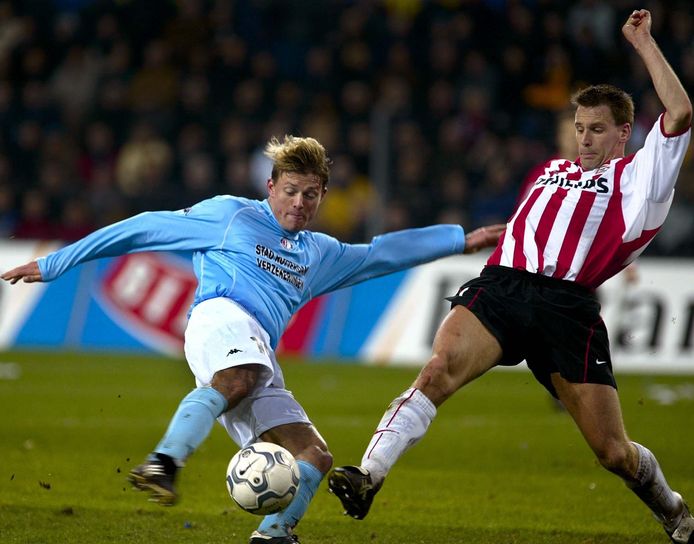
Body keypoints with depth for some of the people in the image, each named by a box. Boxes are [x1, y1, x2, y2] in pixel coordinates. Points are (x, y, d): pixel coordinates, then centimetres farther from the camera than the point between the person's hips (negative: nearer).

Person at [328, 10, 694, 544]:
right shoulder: (553, 170, 32)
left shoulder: (638, 176, 14)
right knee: (438, 370, -27)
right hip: (502, 285, 3)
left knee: (613, 450, -1)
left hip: (568, 304, -3)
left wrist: (644, 43, 5)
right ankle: (368, 475, -37)